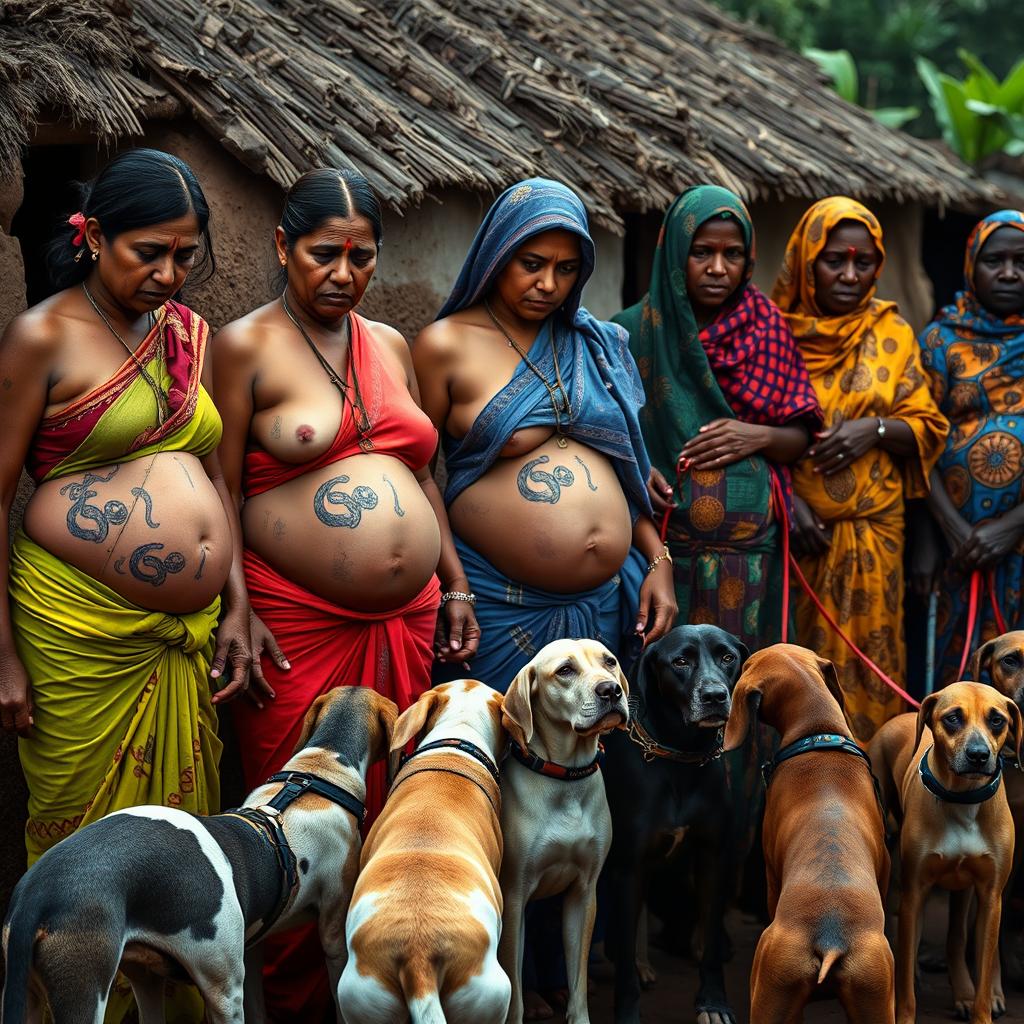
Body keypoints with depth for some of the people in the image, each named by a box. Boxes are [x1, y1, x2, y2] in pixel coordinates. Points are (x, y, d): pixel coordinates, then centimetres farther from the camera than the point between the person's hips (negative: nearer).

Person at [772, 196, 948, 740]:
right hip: (791, 531, -2)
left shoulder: (892, 333, 5)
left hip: (872, 535, 2)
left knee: (863, 664, 4)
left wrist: (877, 430, -13)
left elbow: (927, 429, 7)